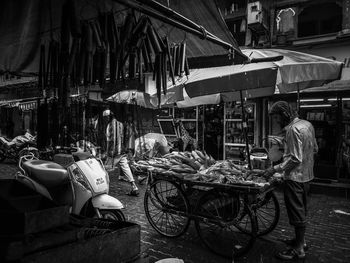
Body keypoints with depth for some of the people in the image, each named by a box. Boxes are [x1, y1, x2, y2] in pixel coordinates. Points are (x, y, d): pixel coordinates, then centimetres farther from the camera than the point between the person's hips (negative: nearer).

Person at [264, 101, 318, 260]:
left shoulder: (292, 129, -22)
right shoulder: (307, 124, 7)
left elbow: (295, 158, -26)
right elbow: (314, 149, 16)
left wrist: (275, 169, -21)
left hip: (295, 177, -10)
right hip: (306, 175, 10)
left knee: (296, 213, 1)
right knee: (301, 210, 21)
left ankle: (298, 249, 14)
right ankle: (300, 240, 36)